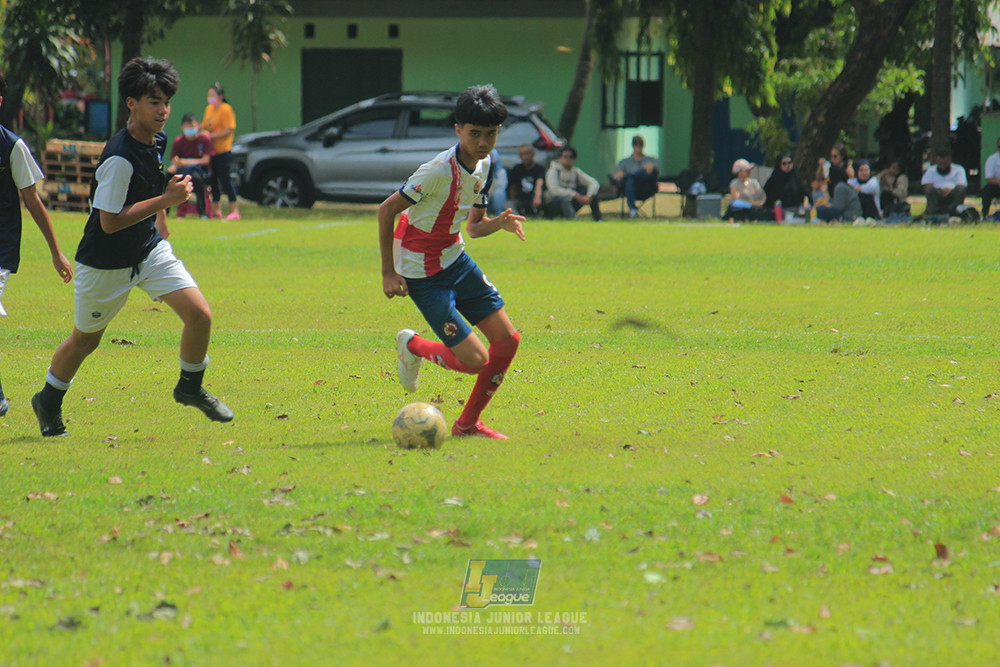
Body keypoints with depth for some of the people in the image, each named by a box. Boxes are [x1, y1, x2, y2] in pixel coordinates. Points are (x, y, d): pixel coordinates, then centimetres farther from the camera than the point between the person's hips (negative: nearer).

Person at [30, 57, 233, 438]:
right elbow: (110, 222, -28)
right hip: (105, 263, -6)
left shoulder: (157, 142, -1)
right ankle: (48, 402, 37)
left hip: (150, 251, 6)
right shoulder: (119, 158, -28)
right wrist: (167, 199, -28)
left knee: (199, 316, -10)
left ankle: (190, 388, 14)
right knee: (85, 340, 11)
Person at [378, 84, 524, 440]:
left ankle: (468, 423, 18)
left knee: (507, 339, 2)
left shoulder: (484, 165, 1)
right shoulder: (440, 171, -25)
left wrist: (500, 222, -13)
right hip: (422, 274, -8)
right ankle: (412, 346, 19)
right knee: (476, 360, -11)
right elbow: (386, 210, -19)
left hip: (455, 260, 8)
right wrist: (388, 273, -18)